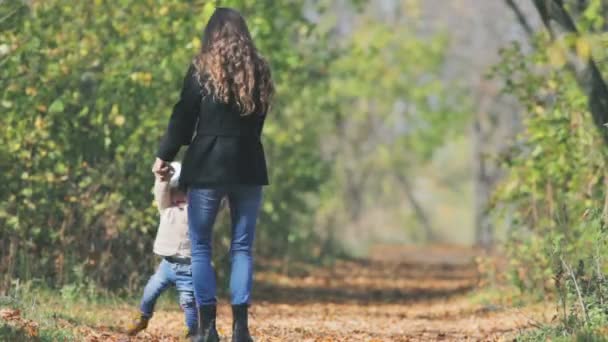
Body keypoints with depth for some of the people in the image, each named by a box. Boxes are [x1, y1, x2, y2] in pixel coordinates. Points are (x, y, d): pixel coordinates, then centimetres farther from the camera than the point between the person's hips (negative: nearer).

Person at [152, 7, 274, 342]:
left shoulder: (201, 69, -4)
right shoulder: (260, 70, 7)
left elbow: (183, 116, -3)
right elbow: (260, 118, 12)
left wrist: (164, 156, 6)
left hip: (207, 166, -3)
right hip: (248, 167, 3)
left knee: (200, 247, 5)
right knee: (242, 248, 7)